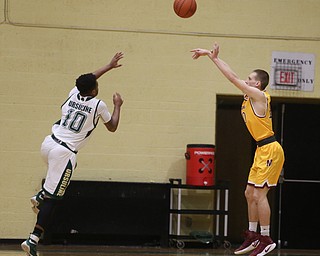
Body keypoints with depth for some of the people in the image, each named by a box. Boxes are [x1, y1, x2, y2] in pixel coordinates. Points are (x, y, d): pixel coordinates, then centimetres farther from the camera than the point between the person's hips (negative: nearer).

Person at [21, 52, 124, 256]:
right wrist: (118, 106, 23)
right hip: (64, 153, -6)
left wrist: (109, 66, 39)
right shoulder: (98, 105, -6)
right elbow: (112, 127, 10)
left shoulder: (74, 94, 8)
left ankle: (41, 196, 24)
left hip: (48, 144, 6)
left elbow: (87, 80, 31)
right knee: (52, 199, -6)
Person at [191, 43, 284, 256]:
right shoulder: (250, 96, 12)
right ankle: (253, 236, 19)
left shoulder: (258, 95, -13)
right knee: (250, 193, 13)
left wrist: (212, 56, -9)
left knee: (259, 194, -10)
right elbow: (233, 78, 14)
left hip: (270, 150, -10)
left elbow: (233, 77, -15)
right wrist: (213, 56, 8)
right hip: (262, 150, 10)